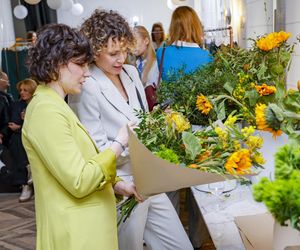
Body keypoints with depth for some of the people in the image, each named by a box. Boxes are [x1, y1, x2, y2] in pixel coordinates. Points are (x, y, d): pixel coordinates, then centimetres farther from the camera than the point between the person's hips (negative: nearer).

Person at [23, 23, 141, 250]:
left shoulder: (54, 105, 12)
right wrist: (119, 144, -15)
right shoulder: (46, 111, -20)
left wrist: (117, 185, 3)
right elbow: (79, 182, -23)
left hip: (85, 226, 9)